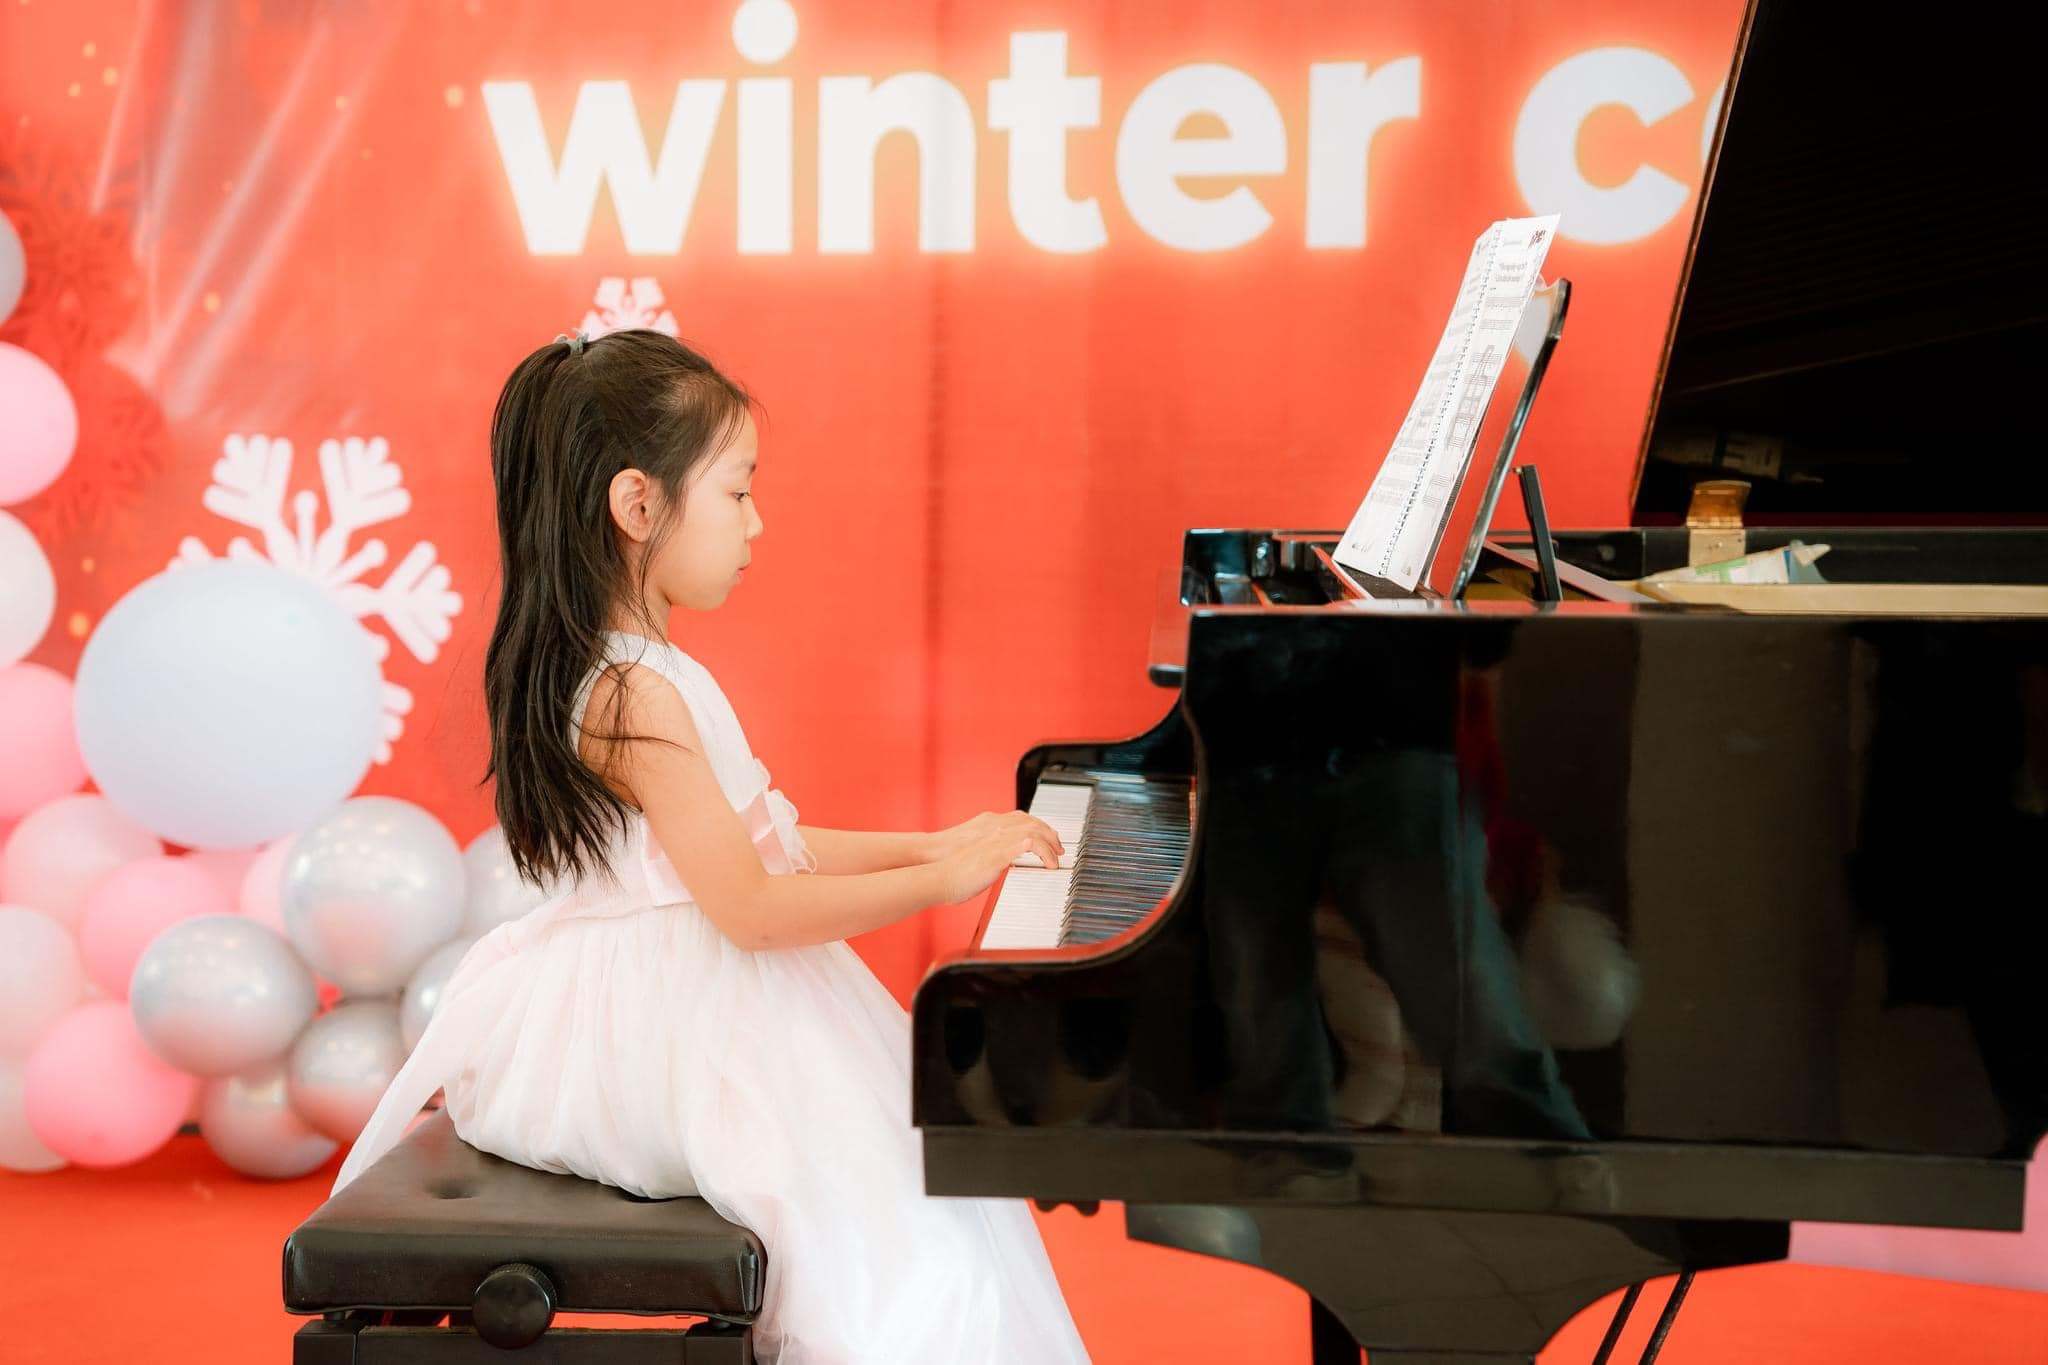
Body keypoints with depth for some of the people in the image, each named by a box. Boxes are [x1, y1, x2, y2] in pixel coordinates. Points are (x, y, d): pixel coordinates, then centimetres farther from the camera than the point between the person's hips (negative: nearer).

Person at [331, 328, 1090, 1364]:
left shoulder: (628, 668, 12)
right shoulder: (638, 695, -21)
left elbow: (760, 845, 15)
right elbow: (752, 908, -23)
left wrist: (929, 843, 11)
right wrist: (942, 879, -15)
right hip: (674, 1032, -10)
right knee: (897, 1229, -15)